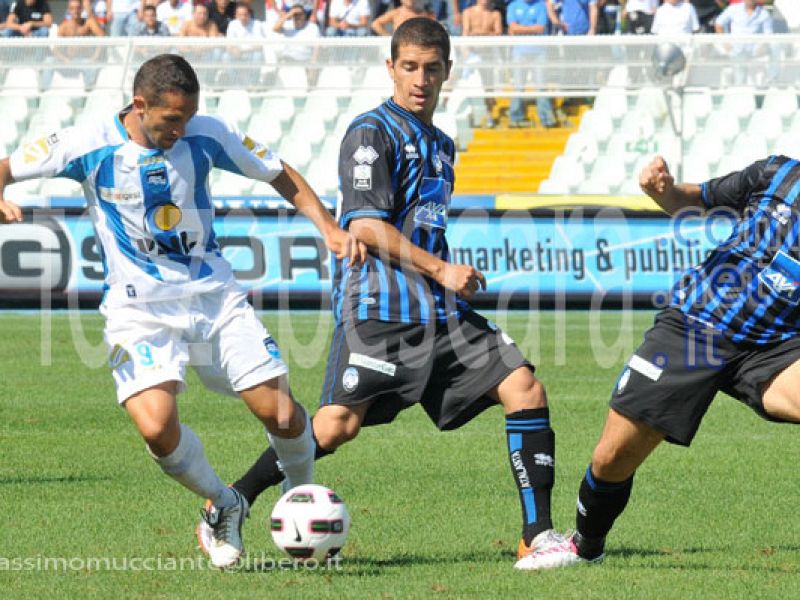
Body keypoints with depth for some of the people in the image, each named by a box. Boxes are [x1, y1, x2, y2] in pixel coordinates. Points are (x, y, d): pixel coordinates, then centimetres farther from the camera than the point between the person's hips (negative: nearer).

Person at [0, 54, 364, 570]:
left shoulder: (207, 136, -3)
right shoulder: (88, 146, -9)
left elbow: (278, 174, 10)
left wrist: (328, 227, -2)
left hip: (215, 296, 2)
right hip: (139, 309, -2)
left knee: (282, 414, -8)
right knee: (157, 427, -24)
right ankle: (224, 506, 5)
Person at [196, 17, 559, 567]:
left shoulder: (442, 146, 22)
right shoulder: (373, 133, -4)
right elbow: (365, 226, -12)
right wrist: (441, 269, -12)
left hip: (442, 310, 8)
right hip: (379, 306, -8)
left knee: (526, 390, -6)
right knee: (338, 425, -16)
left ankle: (538, 536, -4)